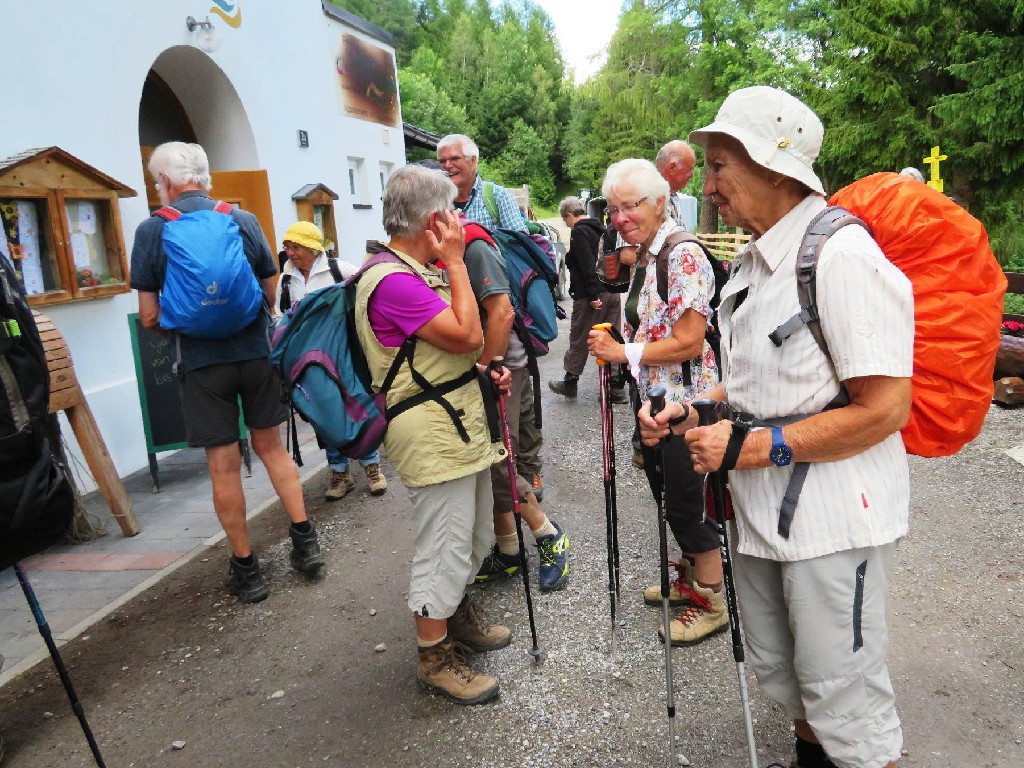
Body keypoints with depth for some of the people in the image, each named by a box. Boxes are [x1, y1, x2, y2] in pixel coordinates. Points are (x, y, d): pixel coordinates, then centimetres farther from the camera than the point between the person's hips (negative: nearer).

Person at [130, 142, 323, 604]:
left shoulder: (152, 231, -4)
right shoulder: (244, 220, 2)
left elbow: (149, 317, -4)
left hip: (202, 360, -2)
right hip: (257, 353, 3)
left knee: (224, 466, 6)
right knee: (271, 447, 16)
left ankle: (246, 568, 17)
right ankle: (305, 542, 17)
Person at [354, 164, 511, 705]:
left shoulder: (421, 271, 14)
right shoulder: (391, 281, -20)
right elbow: (468, 335, -22)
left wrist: (484, 370, 8)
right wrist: (456, 263, -15)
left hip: (461, 425, 11)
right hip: (431, 436, -10)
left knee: (475, 537, 22)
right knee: (444, 546, 1)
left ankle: (457, 616, 43)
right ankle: (434, 658, 19)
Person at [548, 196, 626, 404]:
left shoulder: (579, 232, -10)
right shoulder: (600, 229, 16)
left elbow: (587, 265, -19)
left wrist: (593, 295, -20)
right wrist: (611, 286, 18)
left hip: (592, 295, -8)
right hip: (612, 292, 8)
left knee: (578, 339, 6)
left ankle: (570, 381, 18)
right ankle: (616, 388, 11)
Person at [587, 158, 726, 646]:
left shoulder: (683, 255, -19)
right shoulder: (643, 255, 10)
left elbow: (688, 342, -24)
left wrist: (625, 352, -19)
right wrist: (612, 338, 5)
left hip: (682, 402, -10)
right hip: (653, 399, 10)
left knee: (685, 500, 2)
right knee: (666, 493, 20)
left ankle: (712, 601, 22)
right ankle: (690, 578, 40)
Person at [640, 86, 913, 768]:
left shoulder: (844, 258, -20)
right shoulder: (754, 259, 9)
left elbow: (884, 409, -23)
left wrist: (747, 448, -21)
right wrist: (695, 411, 2)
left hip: (832, 518, -9)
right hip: (762, 507, 9)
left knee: (843, 695, 8)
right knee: (779, 672, 25)